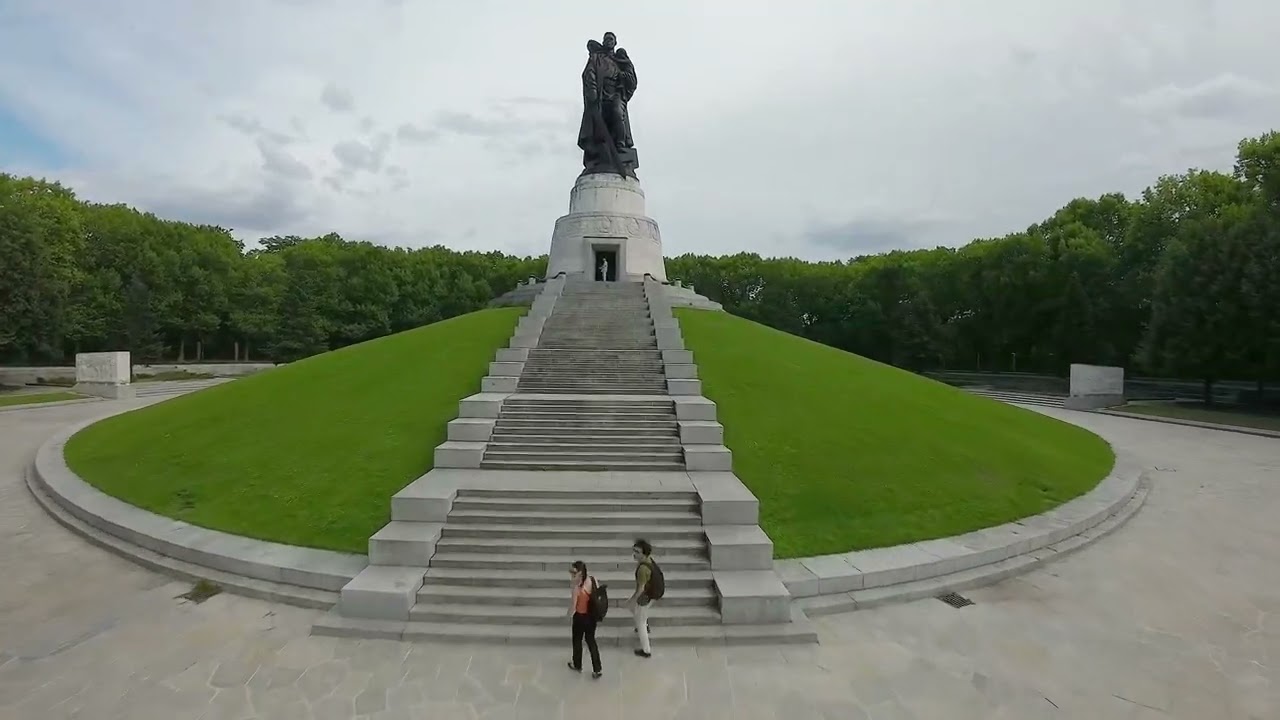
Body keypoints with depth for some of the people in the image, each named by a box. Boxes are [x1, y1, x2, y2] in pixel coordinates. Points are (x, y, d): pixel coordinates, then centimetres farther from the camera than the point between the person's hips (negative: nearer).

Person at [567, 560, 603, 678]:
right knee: (591, 640, 22)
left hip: (580, 617, -5)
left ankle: (577, 665, 44)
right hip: (592, 616, 5)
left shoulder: (577, 588, -29)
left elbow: (573, 607, -21)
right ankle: (597, 669, 24)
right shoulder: (593, 580, -13)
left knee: (577, 641, 21)